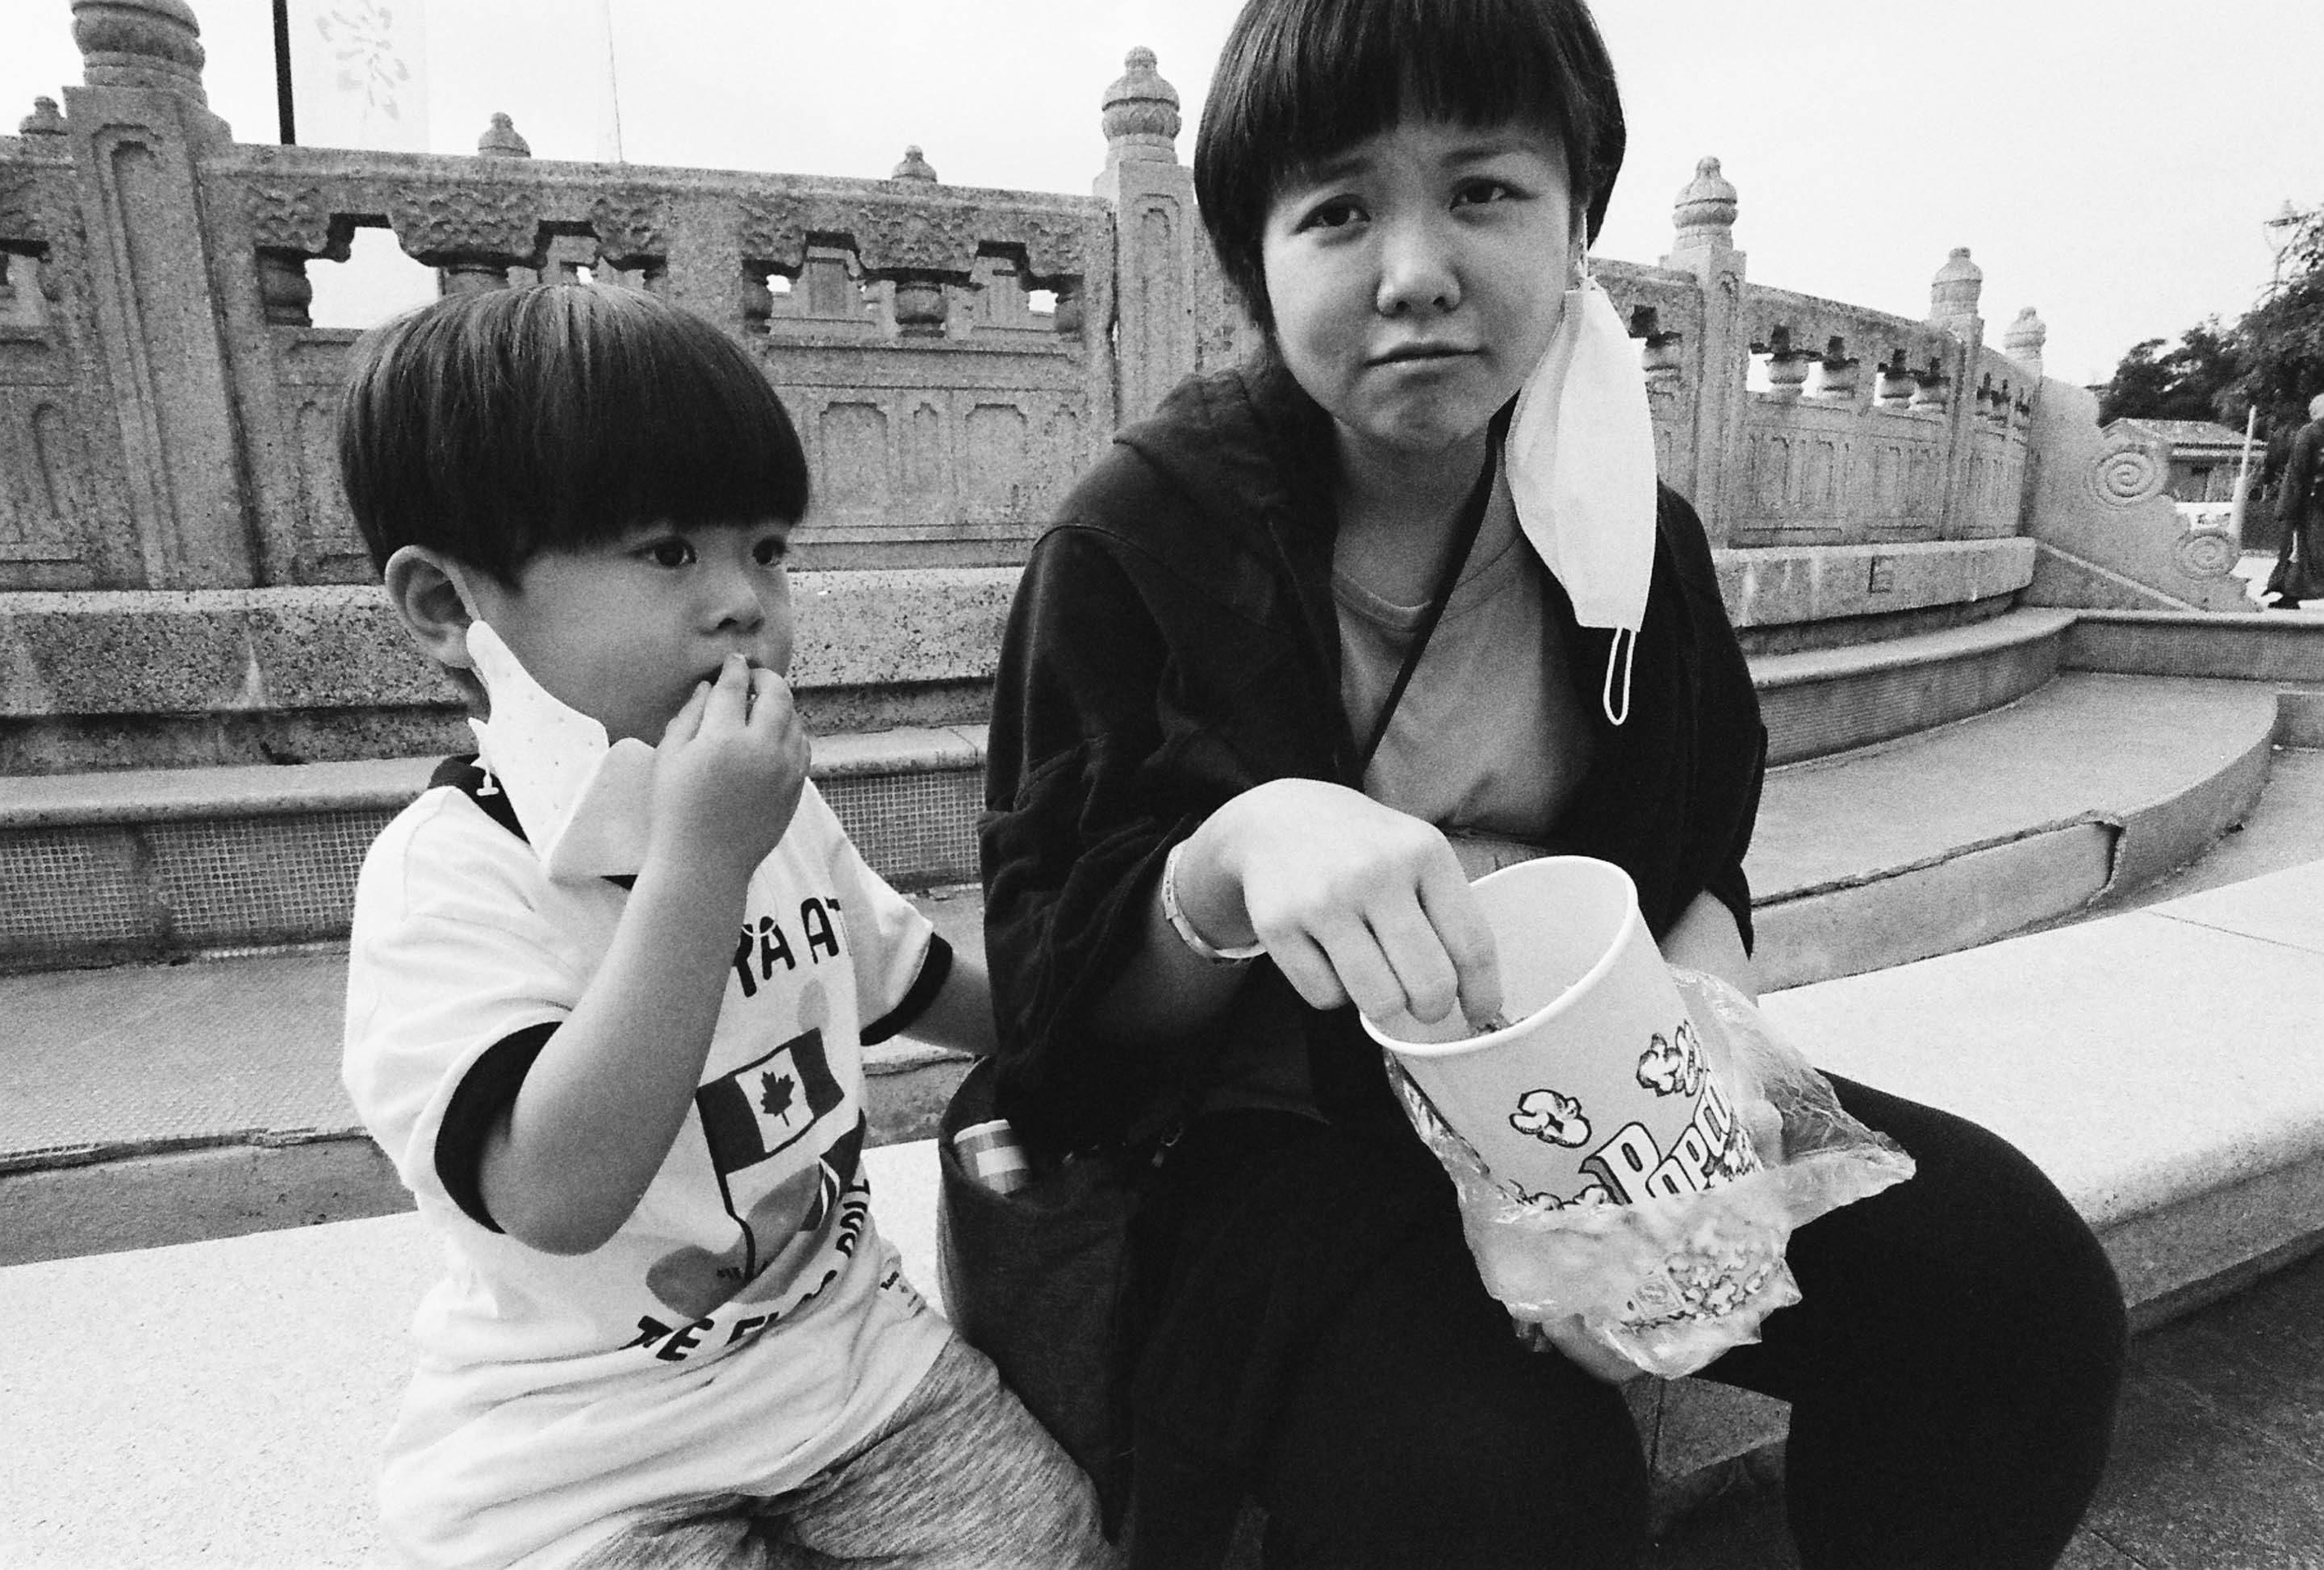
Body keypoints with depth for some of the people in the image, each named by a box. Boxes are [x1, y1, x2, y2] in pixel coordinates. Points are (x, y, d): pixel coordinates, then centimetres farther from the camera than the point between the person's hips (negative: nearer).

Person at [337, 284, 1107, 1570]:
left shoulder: (779, 810, 0)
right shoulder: (447, 871, -21)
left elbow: (916, 981, 16)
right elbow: (560, 1195, -34)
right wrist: (700, 857, -36)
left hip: (849, 1346, 5)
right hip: (585, 1462, -4)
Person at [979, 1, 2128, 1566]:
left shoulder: (1633, 529, 2)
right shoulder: (1140, 538, -12)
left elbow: (1699, 874, 11)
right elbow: (1060, 994, -12)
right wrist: (1232, 854, -34)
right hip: (1274, 1130, -4)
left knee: (2018, 1275, -10)